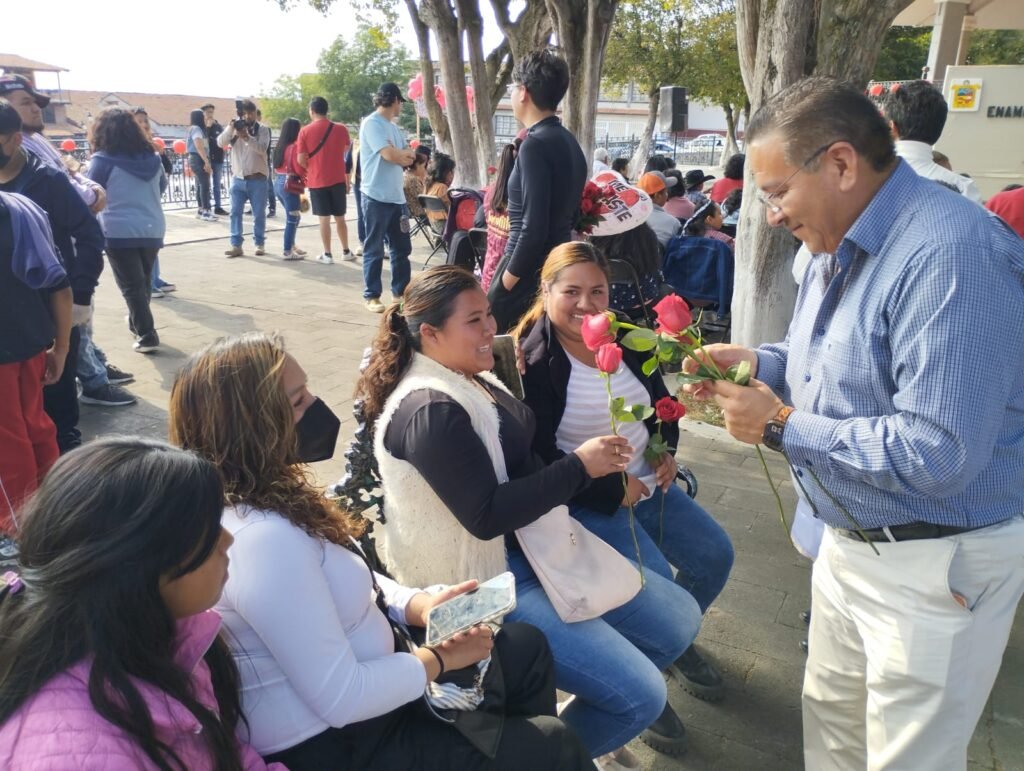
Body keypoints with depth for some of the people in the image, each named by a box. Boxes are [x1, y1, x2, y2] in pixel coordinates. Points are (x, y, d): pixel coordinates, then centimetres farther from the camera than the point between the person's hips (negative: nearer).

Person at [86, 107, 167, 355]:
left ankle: (146, 335, -2)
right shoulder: (151, 157, 6)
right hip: (153, 229, 5)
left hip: (120, 232, -5)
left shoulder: (103, 160, -9)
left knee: (131, 285, 2)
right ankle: (137, 322, 36)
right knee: (144, 281, 19)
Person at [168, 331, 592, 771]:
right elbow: (341, 699, -29)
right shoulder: (262, 539, -32)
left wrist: (419, 605, -5)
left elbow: (342, 575, 12)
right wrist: (440, 659, -14)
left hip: (360, 675, 9)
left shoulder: (267, 495, -1)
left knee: (526, 647, 15)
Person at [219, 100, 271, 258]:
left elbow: (262, 148, -18)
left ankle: (259, 244, 17)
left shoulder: (263, 130, 0)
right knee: (235, 213, -1)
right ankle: (236, 245, 2)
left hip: (257, 179, -3)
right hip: (238, 179, 3)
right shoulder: (234, 128, 7)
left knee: (259, 214, 4)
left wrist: (247, 137, -33)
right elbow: (220, 143, -7)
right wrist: (230, 127, -22)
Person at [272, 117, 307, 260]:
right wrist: (305, 179, -1)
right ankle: (287, 252, -2)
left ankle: (291, 246, 27)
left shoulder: (280, 146, 12)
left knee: (292, 216, 20)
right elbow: (298, 168, -17)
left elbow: (277, 166, 17)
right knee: (292, 218, -3)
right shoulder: (295, 146, -14)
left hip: (279, 182, 9)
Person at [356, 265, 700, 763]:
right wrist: (578, 466, -21)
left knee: (679, 619, 10)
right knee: (642, 693, -12)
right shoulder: (430, 410, -23)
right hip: (485, 579, -9)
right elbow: (486, 516, -24)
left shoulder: (468, 378, 6)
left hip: (533, 546, 9)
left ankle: (610, 698, 35)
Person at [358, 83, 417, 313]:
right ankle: (371, 296, 7)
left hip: (397, 196, 8)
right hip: (377, 197, -8)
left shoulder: (394, 128, 18)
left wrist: (397, 153, -7)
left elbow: (410, 157, 12)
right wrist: (404, 152, 2)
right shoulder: (371, 123, -9)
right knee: (374, 250, 0)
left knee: (401, 248, 11)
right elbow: (390, 155, -17)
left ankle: (401, 292, 21)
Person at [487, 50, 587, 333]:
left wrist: (506, 281, -14)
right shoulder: (569, 142, 11)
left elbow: (534, 228, -22)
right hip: (557, 264, 9)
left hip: (531, 271, -9)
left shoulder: (536, 144, -16)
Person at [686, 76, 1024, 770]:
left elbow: (937, 456, -32)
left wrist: (783, 426, -22)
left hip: (936, 567, -8)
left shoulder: (950, 255, -28)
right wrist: (756, 362, -1)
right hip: (849, 541, 9)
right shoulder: (838, 246, 4)